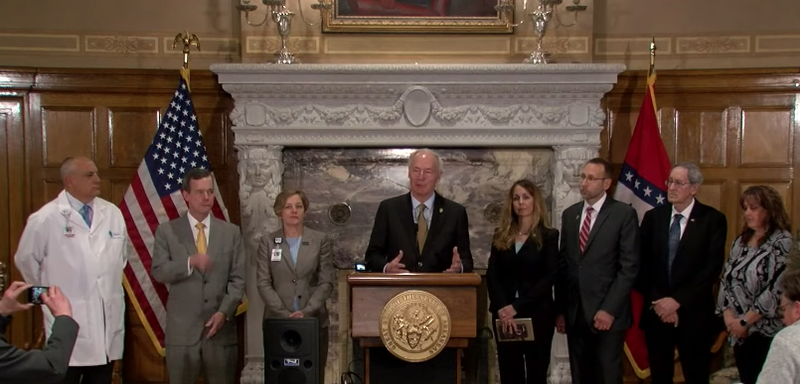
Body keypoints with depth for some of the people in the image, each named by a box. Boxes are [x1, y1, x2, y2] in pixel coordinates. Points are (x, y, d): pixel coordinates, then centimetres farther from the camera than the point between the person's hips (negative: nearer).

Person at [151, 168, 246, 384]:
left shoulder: (231, 232, 7)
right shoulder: (167, 231, 4)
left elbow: (238, 279, 3)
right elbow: (158, 272, -6)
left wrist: (224, 312, -10)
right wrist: (190, 262, -22)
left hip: (221, 327, 1)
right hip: (182, 329, -1)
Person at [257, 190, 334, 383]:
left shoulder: (320, 240, 5)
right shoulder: (267, 241, 5)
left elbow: (326, 282, -1)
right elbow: (263, 283, -1)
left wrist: (307, 312, -14)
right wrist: (284, 314, -13)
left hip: (314, 321, 0)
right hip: (277, 321, 0)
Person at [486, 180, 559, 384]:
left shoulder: (549, 236, 1)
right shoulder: (501, 235, 9)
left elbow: (549, 277, -8)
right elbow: (491, 275, 2)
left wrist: (517, 307, -16)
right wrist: (502, 308, -14)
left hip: (537, 314, -3)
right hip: (504, 314, 3)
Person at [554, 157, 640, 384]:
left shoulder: (624, 214, -6)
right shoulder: (569, 214, 10)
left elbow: (629, 267, -10)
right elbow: (563, 264, 11)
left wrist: (609, 309, -15)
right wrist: (560, 309, 8)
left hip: (607, 313, -4)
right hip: (574, 313, 5)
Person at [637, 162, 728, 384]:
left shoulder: (713, 220, -4)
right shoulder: (653, 217, 6)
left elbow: (712, 268, -10)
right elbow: (643, 264, 3)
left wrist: (677, 300, -14)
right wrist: (657, 302, -8)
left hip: (693, 314, -3)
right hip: (656, 312, 3)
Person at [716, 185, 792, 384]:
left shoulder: (782, 242, -11)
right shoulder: (741, 240, 11)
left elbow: (776, 290, -18)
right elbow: (726, 278, 9)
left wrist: (745, 321, -14)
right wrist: (728, 315, -5)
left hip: (766, 332, -6)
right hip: (738, 330, 6)